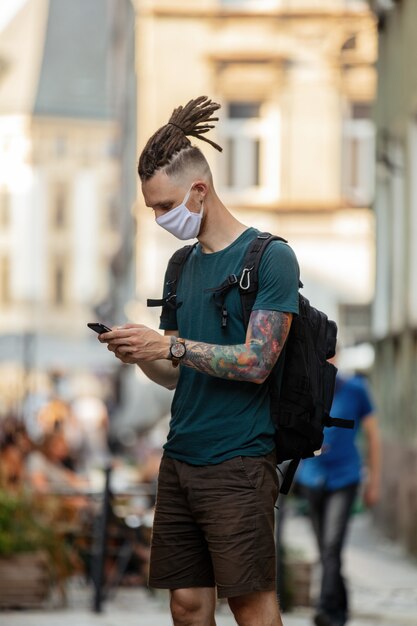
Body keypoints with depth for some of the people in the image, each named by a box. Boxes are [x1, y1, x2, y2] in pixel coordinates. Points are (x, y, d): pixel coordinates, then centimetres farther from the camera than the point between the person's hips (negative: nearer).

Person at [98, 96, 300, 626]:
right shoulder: (183, 265, 16)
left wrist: (168, 345, -16)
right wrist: (141, 355, -3)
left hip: (238, 463, -7)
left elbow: (256, 362, -14)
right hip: (180, 459, 7)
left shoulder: (270, 258, -6)